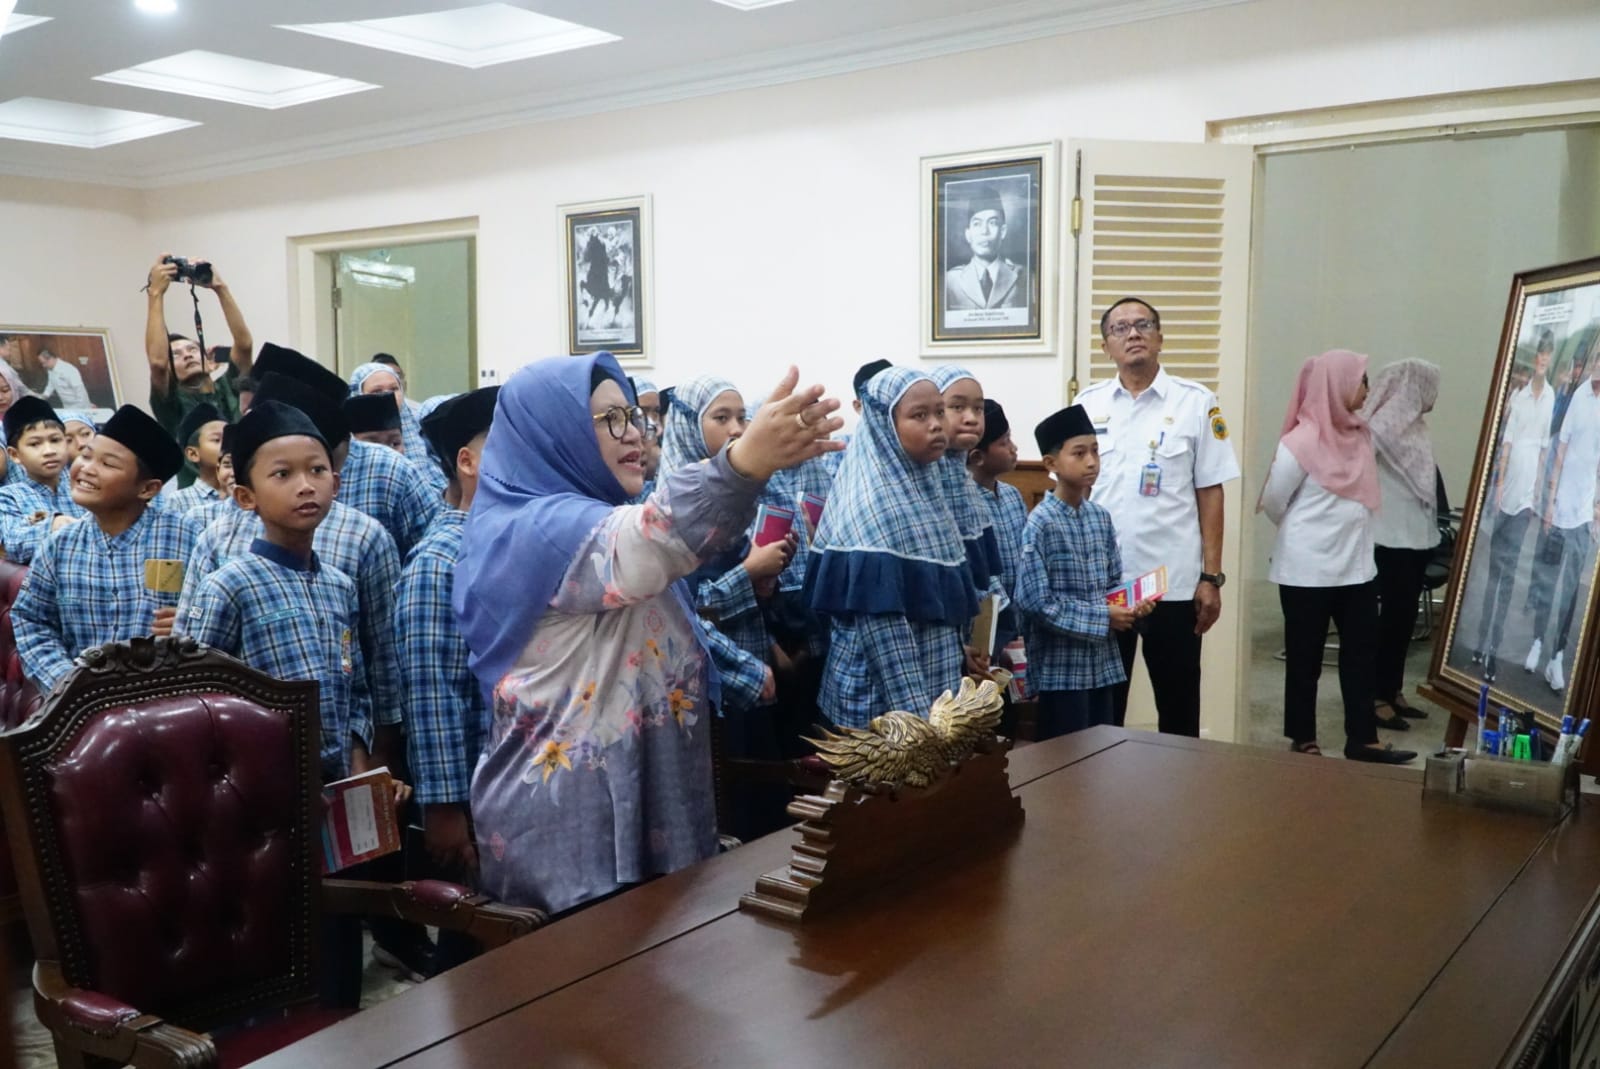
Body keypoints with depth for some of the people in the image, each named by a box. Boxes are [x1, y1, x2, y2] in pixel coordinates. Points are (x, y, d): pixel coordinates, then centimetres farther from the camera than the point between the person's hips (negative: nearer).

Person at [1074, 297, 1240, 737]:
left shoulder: (1196, 403, -1)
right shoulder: (1088, 404, 5)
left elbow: (1210, 494, -1)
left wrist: (1211, 577, -5)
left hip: (1174, 583, -2)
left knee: (1179, 706, 8)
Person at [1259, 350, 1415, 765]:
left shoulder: (1359, 434, 5)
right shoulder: (1301, 442, -16)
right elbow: (1273, 503, -6)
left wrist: (1347, 535, 10)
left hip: (1356, 567, 7)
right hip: (1308, 570, -6)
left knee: (1361, 652, 9)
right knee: (1305, 656, 7)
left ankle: (1363, 739, 17)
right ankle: (1303, 739, 19)